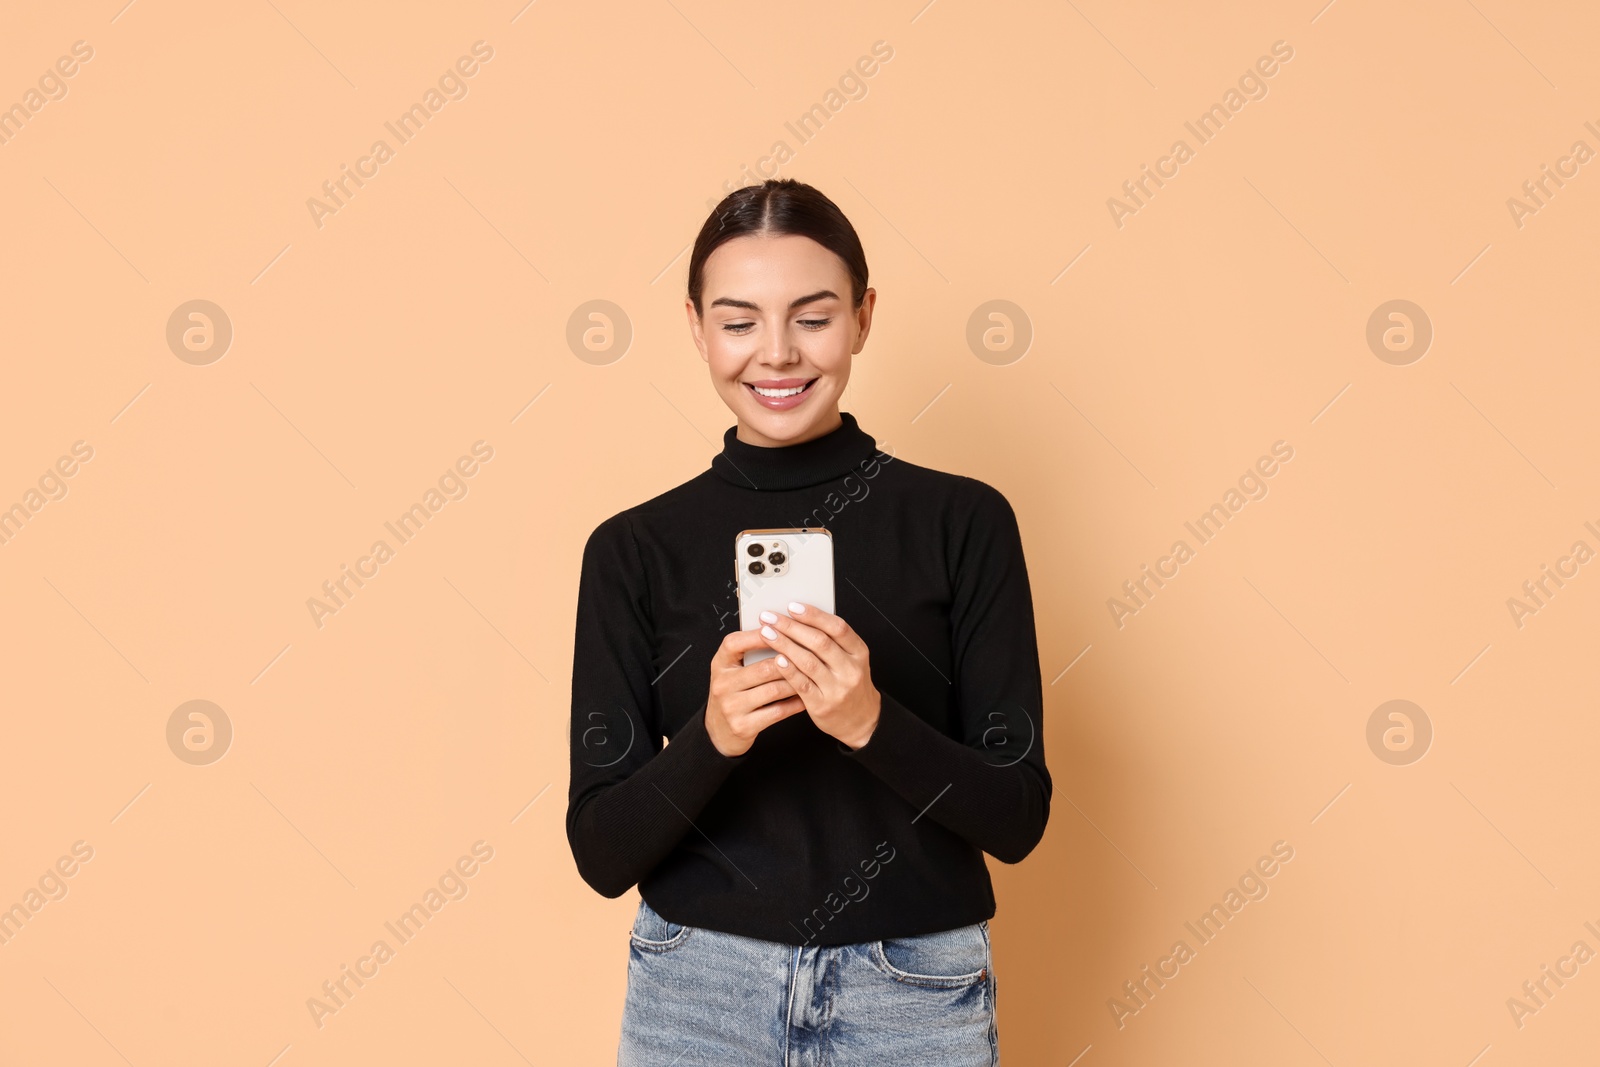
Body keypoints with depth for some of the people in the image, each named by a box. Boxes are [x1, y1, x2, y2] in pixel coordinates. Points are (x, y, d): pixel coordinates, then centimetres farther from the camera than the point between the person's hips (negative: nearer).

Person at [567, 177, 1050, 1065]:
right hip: (696, 994, 1)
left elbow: (1017, 818, -7)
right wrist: (712, 737, -23)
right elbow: (602, 854, -5)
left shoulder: (964, 522, -6)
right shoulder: (634, 549, -4)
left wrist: (871, 720, -23)